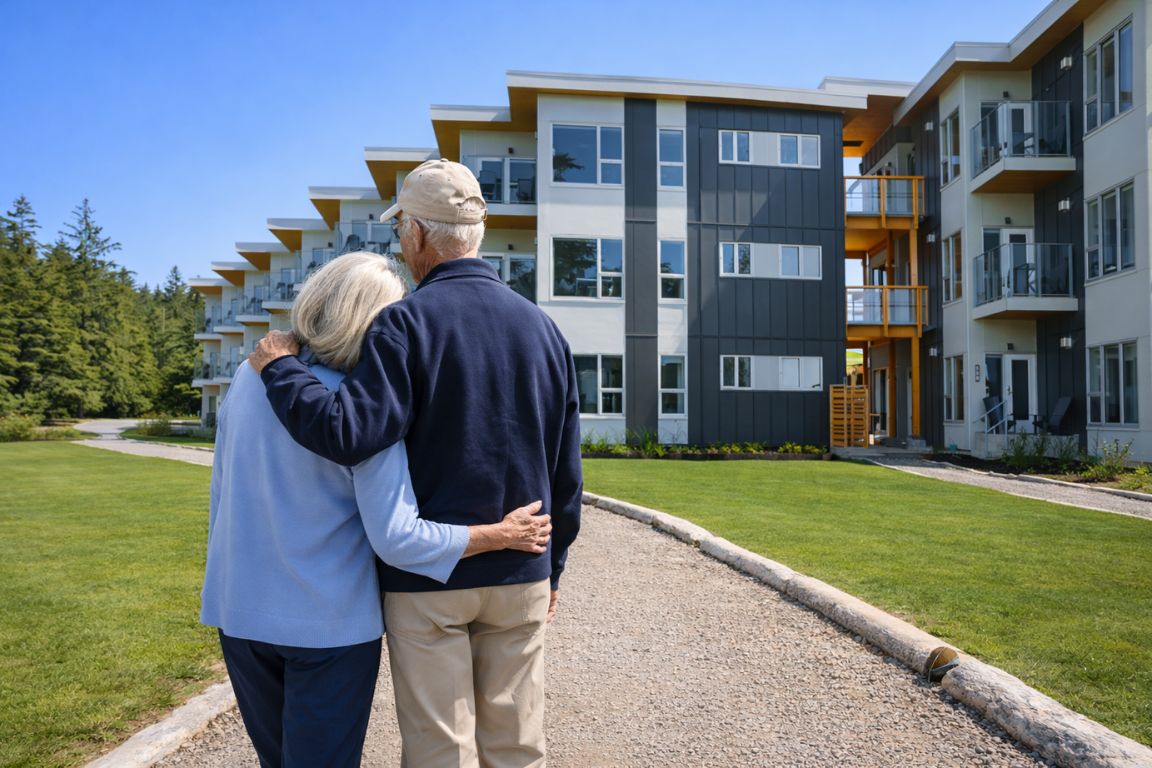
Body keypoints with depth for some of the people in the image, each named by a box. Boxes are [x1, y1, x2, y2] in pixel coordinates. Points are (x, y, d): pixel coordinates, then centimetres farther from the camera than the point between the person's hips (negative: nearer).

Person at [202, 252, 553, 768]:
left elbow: (221, 492, 8)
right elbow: (396, 538, -22)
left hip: (241, 611, 6)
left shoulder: (249, 377, -2)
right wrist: (504, 535, -13)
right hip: (329, 622, -6)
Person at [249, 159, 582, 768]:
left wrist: (280, 369, -7)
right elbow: (566, 472, 7)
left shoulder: (407, 323, -11)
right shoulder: (543, 327, 5)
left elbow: (347, 433, -24)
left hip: (428, 579, -4)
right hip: (521, 579, 5)